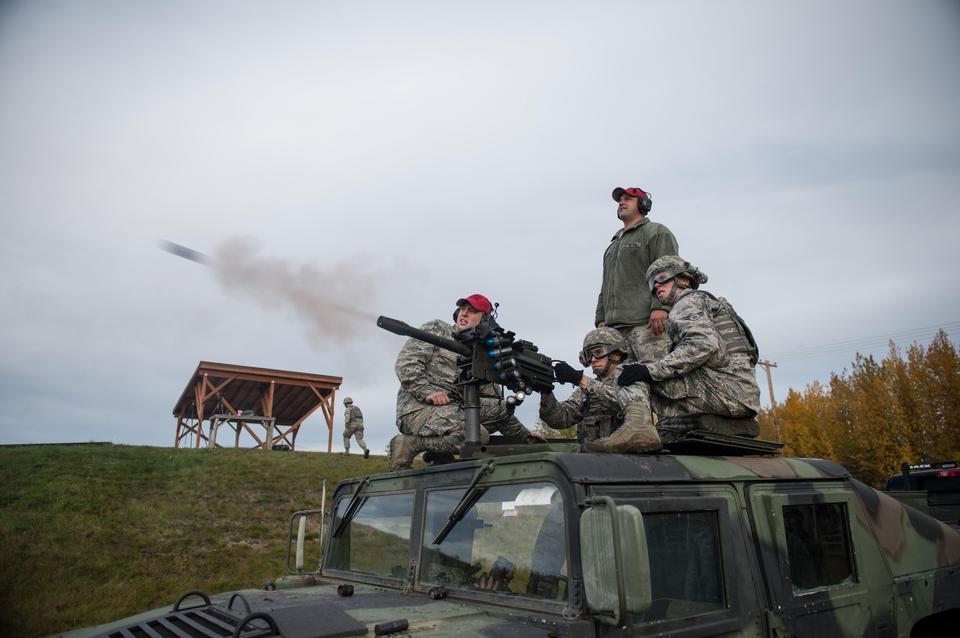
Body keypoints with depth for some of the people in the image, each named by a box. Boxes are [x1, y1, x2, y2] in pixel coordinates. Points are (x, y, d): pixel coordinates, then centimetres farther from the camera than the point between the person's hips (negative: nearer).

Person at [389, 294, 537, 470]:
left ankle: (440, 447, -8)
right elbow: (405, 363, -6)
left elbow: (496, 407, 20)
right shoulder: (437, 329, 7)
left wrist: (524, 434, 13)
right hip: (418, 408, -6)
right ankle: (408, 443, -13)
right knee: (477, 435, -27)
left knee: (500, 406, -7)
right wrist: (427, 391, -20)